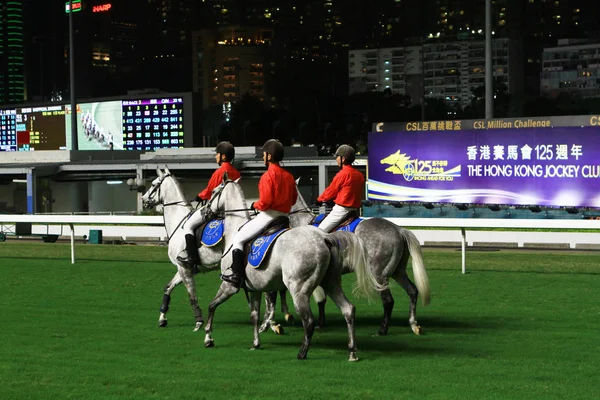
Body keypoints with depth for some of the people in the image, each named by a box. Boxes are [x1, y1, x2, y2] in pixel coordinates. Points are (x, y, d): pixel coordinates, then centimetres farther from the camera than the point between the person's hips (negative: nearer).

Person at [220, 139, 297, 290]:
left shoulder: (268, 176, -15)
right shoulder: (289, 176, 9)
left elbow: (265, 202, -20)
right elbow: (293, 199, 16)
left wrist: (255, 205, -2)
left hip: (268, 215, -8)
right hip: (285, 215, 8)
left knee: (238, 238, 4)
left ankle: (237, 275, -5)